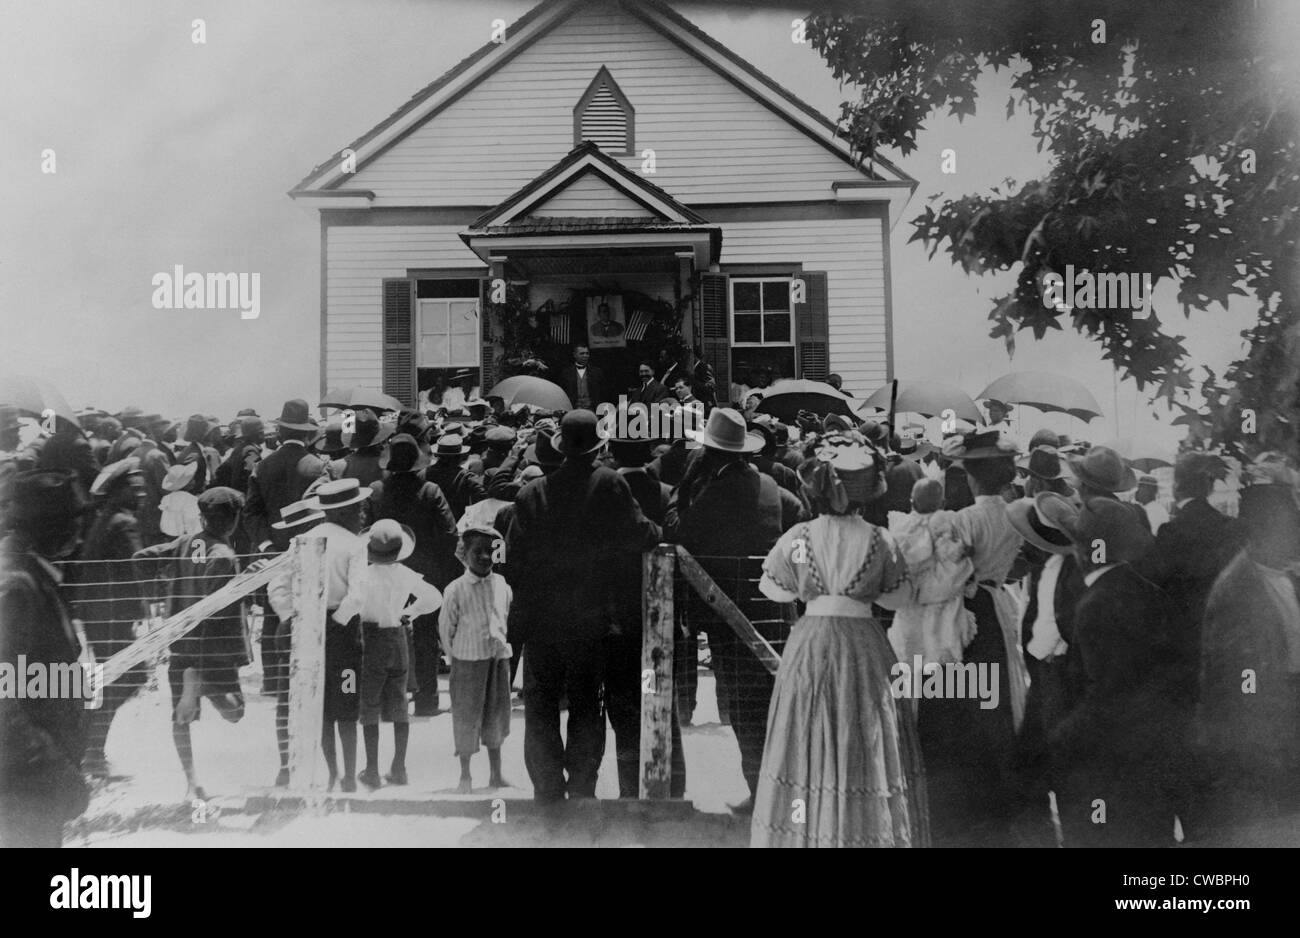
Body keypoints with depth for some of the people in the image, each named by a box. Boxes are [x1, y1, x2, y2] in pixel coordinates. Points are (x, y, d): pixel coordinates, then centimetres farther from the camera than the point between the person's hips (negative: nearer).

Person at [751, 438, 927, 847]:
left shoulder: (798, 537, -6)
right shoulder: (880, 541, -7)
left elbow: (776, 590, 4)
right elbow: (894, 597, 4)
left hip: (809, 648, 1)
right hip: (863, 649, -1)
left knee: (810, 741, 9)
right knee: (866, 745, 8)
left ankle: (803, 834, 16)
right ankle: (866, 832, 14)